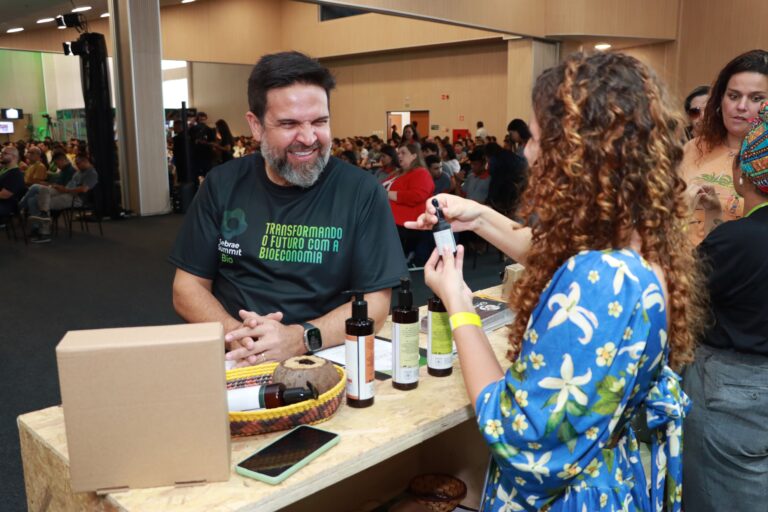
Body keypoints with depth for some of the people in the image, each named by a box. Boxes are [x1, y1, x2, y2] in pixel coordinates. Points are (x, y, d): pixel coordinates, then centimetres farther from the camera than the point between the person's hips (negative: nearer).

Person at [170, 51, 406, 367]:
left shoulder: (362, 192, -5)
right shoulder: (223, 184, 4)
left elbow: (375, 304, -7)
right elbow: (188, 287, 6)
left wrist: (300, 338, -22)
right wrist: (234, 334, -14)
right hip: (231, 363, 1)